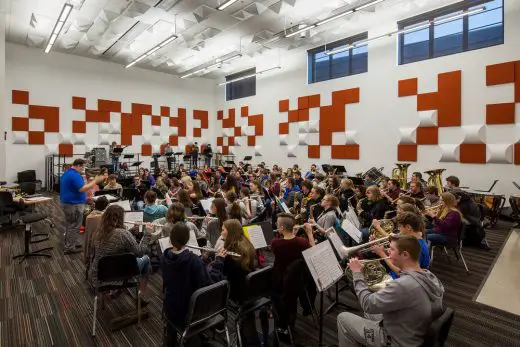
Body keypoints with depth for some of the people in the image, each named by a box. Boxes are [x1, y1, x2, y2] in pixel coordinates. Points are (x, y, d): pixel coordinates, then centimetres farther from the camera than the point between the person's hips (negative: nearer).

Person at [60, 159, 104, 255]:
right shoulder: (75, 175, -21)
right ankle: (69, 247, 3)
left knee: (69, 225, 20)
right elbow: (82, 189, -27)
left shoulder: (66, 173, 13)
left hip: (66, 202, 11)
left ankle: (68, 243, 30)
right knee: (74, 226, -2)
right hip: (74, 204, -11)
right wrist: (95, 181, -25)